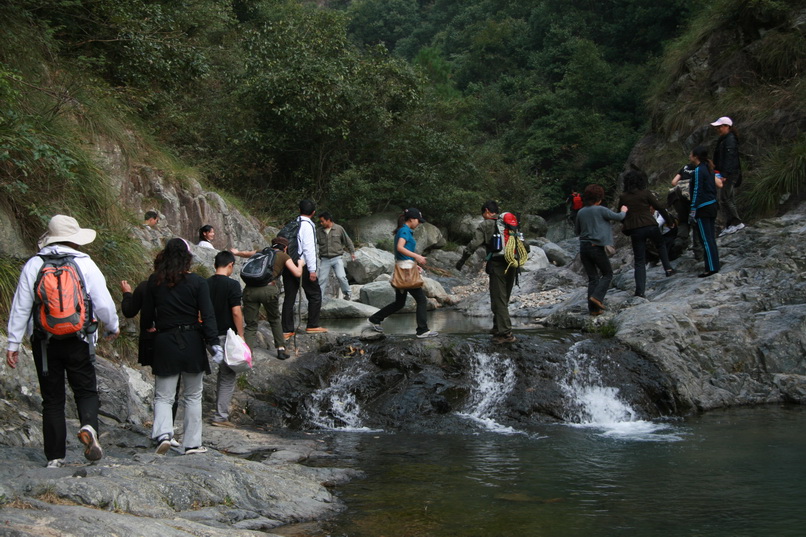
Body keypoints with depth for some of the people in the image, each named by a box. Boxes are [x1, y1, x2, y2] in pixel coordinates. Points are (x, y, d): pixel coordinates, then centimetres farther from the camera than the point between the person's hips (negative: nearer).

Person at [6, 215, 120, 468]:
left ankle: (55, 457, 9)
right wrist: (112, 327, 15)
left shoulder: (33, 265, 0)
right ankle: (89, 426, -21)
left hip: (43, 341, 2)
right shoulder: (85, 264, -4)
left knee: (52, 399, 9)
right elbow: (104, 303, -4)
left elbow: (20, 308, 0)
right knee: (86, 390, 9)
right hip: (78, 340, -1)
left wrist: (13, 344, 6)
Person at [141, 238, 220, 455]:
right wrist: (214, 343, -12)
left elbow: (146, 316, 7)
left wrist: (152, 326, 28)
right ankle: (192, 443, 13)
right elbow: (207, 315, -12)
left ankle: (163, 433, -17)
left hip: (164, 342, 1)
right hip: (192, 343, -1)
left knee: (163, 396, 7)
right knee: (193, 396, 11)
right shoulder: (197, 282, -5)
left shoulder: (154, 281, 0)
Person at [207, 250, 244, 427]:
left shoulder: (206, 284, 5)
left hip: (211, 334, 6)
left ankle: (221, 411, 21)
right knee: (228, 375, 2)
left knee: (223, 372, 19)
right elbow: (236, 312, -17)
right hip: (227, 335, -6)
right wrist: (241, 335, -9)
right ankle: (220, 416, 0)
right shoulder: (232, 285, -13)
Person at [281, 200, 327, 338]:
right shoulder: (307, 225, -9)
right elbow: (309, 248, -15)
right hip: (302, 265, -7)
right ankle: (312, 326, 9)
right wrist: (312, 270, -14)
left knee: (289, 297, 8)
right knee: (315, 294, 8)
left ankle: (287, 330, 8)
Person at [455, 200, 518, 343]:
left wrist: (462, 260, 0)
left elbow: (473, 244, -8)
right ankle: (498, 328, 24)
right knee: (503, 298, 16)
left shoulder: (485, 225, -1)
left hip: (497, 265, -6)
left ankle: (506, 333, -9)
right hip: (511, 265, 6)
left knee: (499, 300, -4)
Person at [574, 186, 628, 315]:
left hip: (584, 246, 5)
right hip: (597, 247, -5)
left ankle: (593, 308, 5)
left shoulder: (581, 212, 7)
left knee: (592, 278, 10)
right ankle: (597, 297, -8)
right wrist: (623, 211, 23)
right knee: (607, 274, 11)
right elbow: (618, 217, 2)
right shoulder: (601, 210, -8)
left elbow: (577, 230, 19)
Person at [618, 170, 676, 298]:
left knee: (639, 261, 3)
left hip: (634, 230, 1)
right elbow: (659, 207, -1)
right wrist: (669, 220, 12)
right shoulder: (645, 193, -2)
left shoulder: (623, 197, 4)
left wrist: (627, 229, 23)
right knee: (660, 246, 31)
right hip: (650, 226, -1)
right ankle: (668, 268, 20)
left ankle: (640, 290, -5)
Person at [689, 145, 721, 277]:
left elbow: (697, 191, -17)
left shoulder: (698, 170, -14)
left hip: (703, 208, -9)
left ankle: (711, 268, -8)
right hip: (712, 205, 9)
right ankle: (715, 265, 17)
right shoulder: (708, 168, 12)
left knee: (706, 239, -7)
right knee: (711, 238, 13)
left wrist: (693, 209, -15)